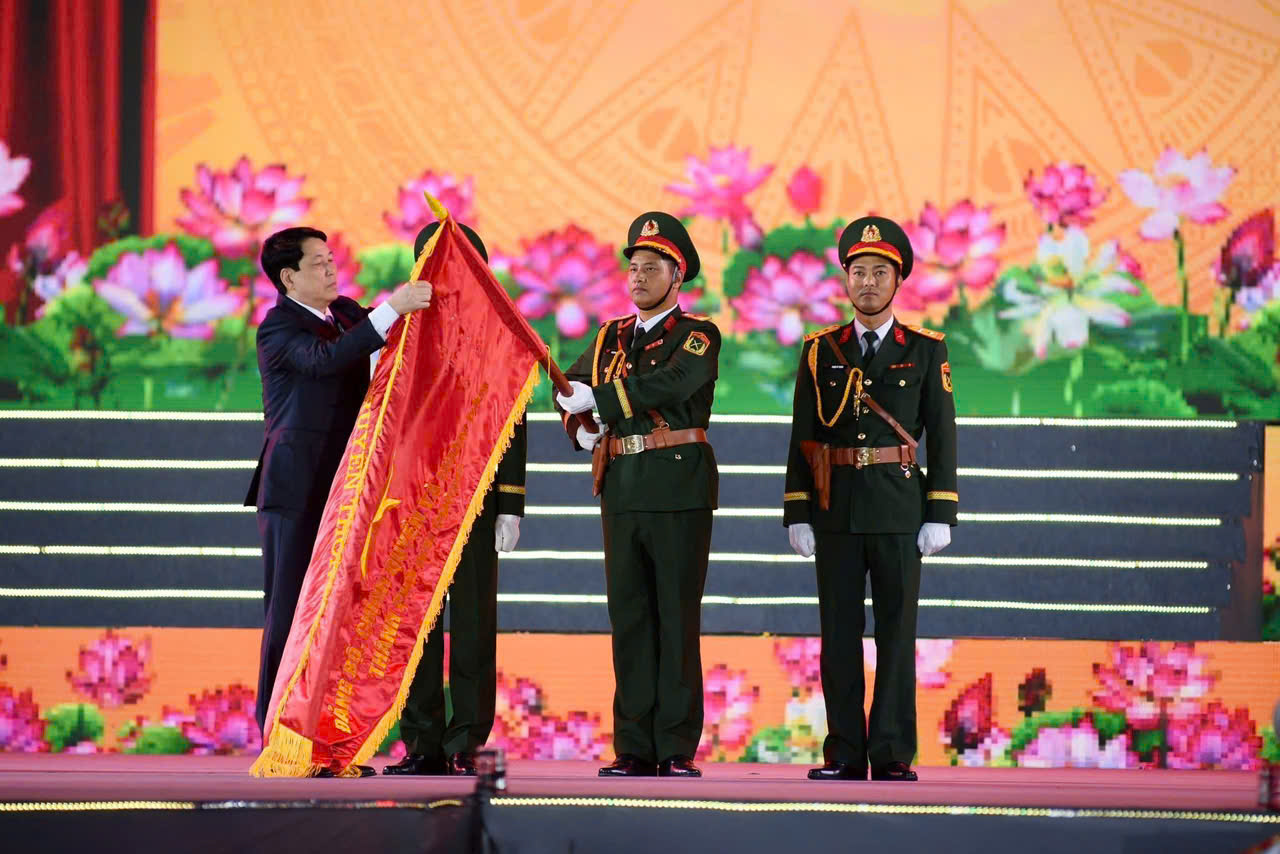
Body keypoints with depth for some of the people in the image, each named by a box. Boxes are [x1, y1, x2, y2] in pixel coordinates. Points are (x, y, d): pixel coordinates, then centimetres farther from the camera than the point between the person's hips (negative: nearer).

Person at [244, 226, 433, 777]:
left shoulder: (346, 313, 16)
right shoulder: (278, 327, -9)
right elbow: (325, 359, -27)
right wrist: (392, 309, -31)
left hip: (343, 489, 8)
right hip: (297, 489, -8)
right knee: (290, 612, -5)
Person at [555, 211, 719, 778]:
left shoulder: (698, 336, -1)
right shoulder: (612, 337, 17)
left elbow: (669, 385, -19)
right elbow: (569, 390, 22)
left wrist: (597, 398, -21)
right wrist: (579, 428, 1)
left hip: (678, 491, -5)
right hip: (621, 492, 5)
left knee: (677, 619, -4)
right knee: (629, 618, 5)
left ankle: (677, 748, -2)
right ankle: (634, 748, 8)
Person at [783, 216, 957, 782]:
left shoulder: (925, 351, 4)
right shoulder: (820, 352, 8)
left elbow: (942, 437, 2)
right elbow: (802, 437, 7)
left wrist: (940, 516, -4)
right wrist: (796, 515, 0)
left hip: (898, 507, -1)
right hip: (835, 509, 2)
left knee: (897, 631, -1)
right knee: (839, 631, 2)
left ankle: (892, 755, 2)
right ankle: (845, 753, 6)